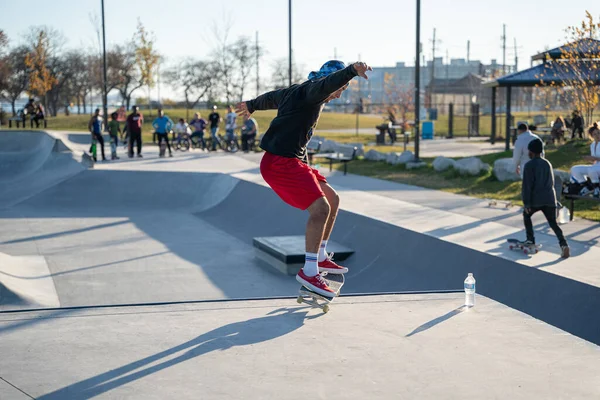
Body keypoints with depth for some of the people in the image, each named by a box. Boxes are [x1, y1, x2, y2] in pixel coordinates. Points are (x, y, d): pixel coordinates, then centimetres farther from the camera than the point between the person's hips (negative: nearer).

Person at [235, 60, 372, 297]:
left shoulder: (298, 91, 19)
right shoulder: (310, 91, -12)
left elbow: (272, 97, 38)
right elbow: (327, 83, -37)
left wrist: (251, 105, 56)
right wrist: (351, 71, -54)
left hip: (291, 162, 11)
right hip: (280, 163, -11)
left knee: (332, 199, 15)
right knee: (320, 207, -21)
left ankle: (320, 257, 24)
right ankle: (309, 271, -16)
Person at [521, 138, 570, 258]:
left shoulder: (529, 165, -6)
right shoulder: (547, 164, 15)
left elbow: (527, 185, -10)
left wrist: (526, 203, -8)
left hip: (536, 199, -4)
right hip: (550, 198, 5)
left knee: (526, 215, 23)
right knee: (553, 223, 4)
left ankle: (530, 240, 19)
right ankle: (563, 244, -17)